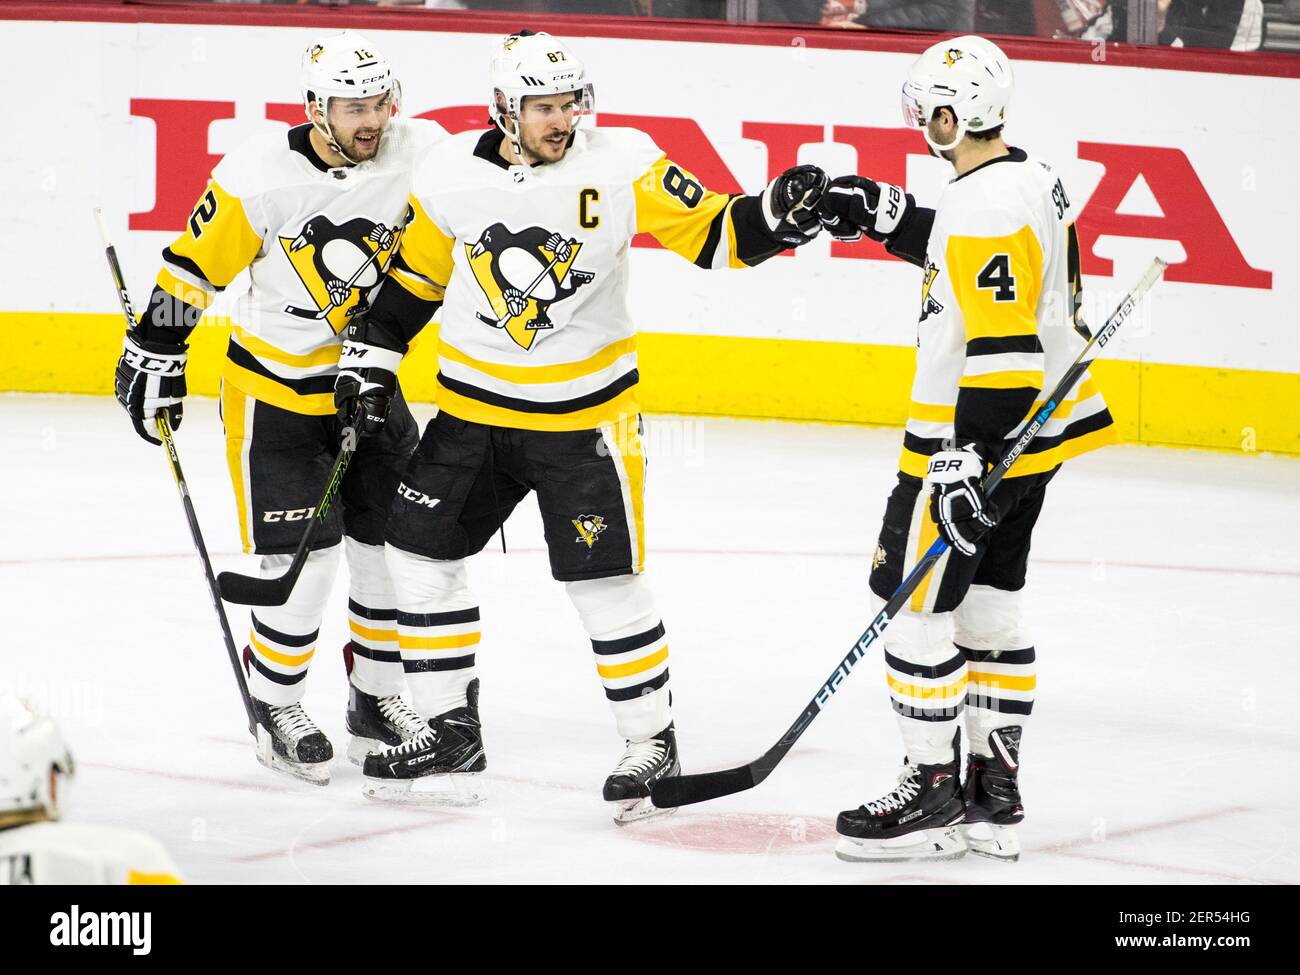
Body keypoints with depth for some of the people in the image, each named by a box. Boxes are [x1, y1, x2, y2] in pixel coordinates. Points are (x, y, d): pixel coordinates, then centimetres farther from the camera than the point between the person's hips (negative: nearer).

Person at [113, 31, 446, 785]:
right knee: (301, 557, -9)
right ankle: (276, 709, 11)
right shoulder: (262, 177, -19)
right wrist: (155, 354, -8)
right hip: (274, 390, -4)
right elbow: (194, 266, -10)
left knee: (395, 545, 7)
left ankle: (378, 700, 25)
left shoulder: (422, 154, -11)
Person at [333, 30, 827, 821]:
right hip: (474, 403, 4)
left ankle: (655, 742, 11)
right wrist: (370, 361, 7)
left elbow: (708, 234, -12)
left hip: (584, 411, -4)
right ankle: (453, 736, 19)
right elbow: (415, 277, 9)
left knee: (605, 579, -5)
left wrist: (773, 217, -29)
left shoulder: (621, 164, -12)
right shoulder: (450, 176, -4)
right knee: (421, 551, 7)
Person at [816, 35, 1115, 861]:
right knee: (990, 600, 15)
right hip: (1031, 431, 10)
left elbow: (1001, 349, -27)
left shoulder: (983, 205, -23)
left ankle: (933, 797, 4)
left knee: (915, 602, -1)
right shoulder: (1031, 179, 7)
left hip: (980, 440, -10)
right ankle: (995, 795, 19)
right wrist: (890, 218, 17)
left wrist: (967, 463, -28)